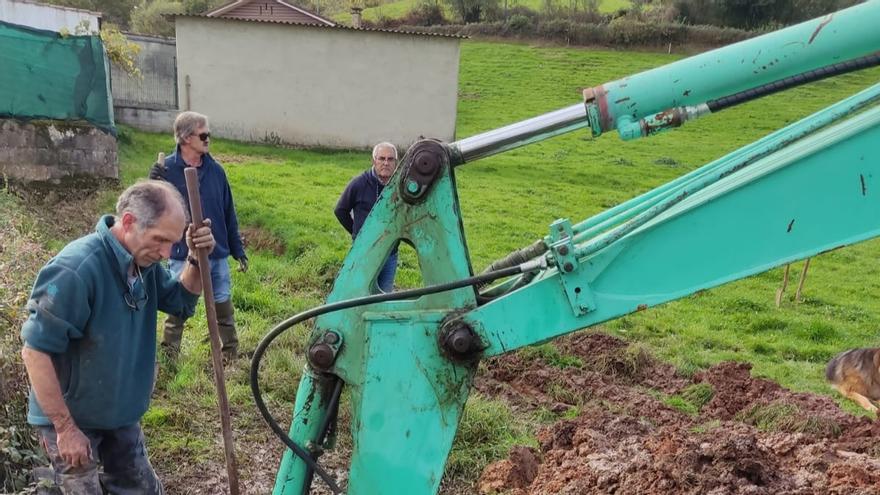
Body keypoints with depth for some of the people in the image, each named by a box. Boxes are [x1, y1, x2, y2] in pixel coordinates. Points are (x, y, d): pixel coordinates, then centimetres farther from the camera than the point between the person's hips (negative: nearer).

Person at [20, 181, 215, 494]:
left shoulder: (144, 261, -6)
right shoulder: (76, 270, -31)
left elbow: (182, 303, 7)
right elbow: (35, 351, -27)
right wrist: (66, 428, -23)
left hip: (122, 414, 8)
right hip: (71, 418, -7)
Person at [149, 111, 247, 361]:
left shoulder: (215, 170, 2)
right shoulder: (167, 170, -8)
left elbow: (229, 213, 9)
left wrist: (237, 249, 11)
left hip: (218, 255, 3)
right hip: (183, 258, -3)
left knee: (224, 307, 13)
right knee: (177, 311, 8)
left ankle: (232, 355, 30)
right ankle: (167, 359, 25)